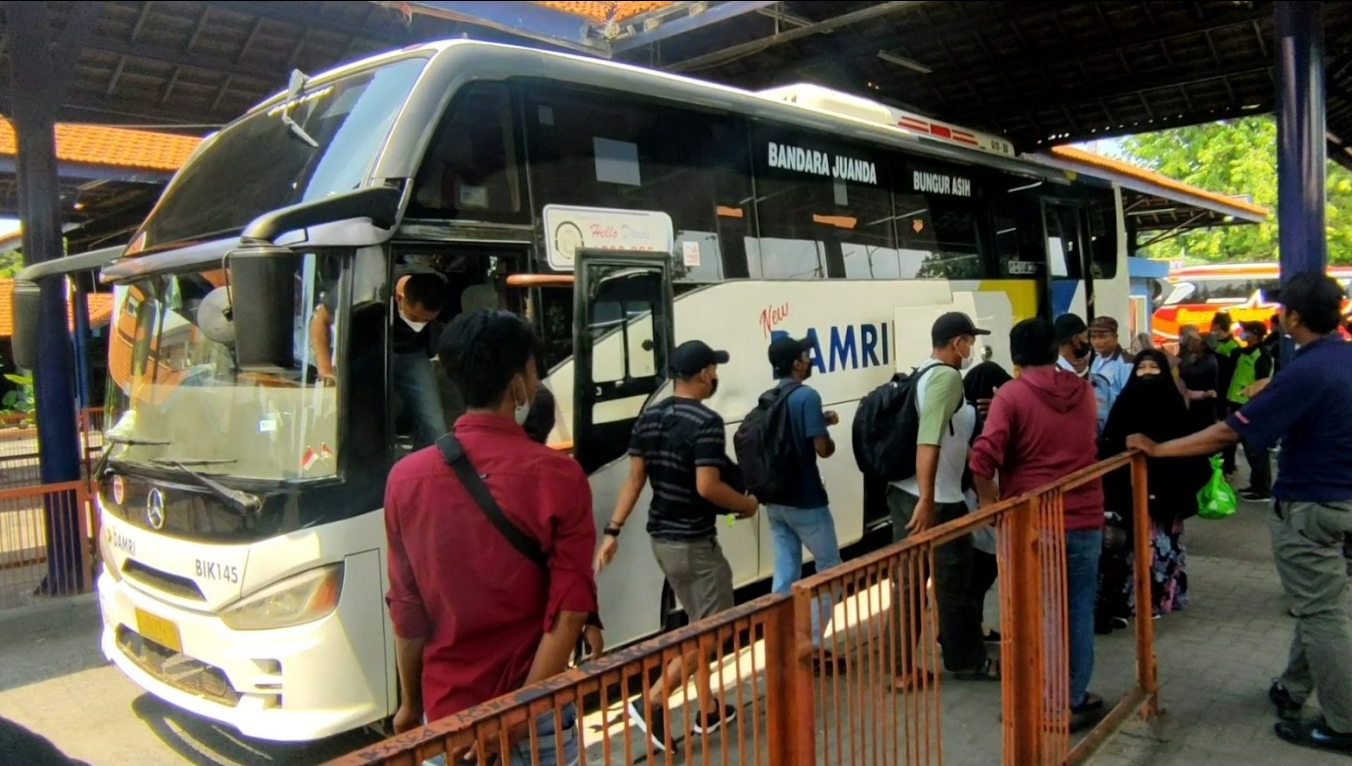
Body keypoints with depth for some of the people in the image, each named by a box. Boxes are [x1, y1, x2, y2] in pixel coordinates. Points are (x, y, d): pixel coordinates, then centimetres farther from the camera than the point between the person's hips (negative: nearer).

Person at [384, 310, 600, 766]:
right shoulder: (558, 477, -13)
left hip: (446, 712, 3)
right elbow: (568, 613, -17)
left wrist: (409, 703, 13)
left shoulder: (406, 479, -5)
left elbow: (406, 612, 1)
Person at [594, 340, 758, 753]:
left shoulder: (648, 418, 5)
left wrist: (613, 531, 4)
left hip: (661, 536, 8)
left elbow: (634, 479, 4)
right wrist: (746, 504, -7)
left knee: (699, 624, 20)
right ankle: (652, 703, -3)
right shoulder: (707, 422, -19)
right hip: (693, 542, -8)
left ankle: (708, 710, 29)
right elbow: (707, 486, -25)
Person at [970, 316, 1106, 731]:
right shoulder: (1083, 391, 7)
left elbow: (983, 458, -19)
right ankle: (1075, 701, 21)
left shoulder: (1011, 394, -9)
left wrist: (991, 504, -7)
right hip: (1084, 518, 3)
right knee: (1078, 610, 11)